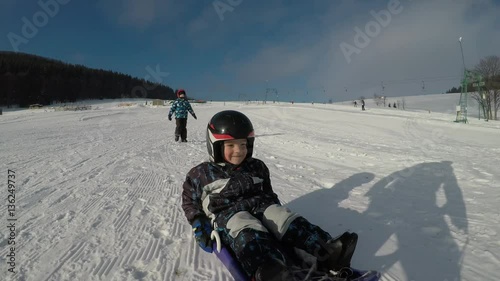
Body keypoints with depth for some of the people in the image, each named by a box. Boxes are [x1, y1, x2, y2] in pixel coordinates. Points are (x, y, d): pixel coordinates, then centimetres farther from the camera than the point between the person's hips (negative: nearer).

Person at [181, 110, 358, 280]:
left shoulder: (257, 167, 16)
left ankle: (328, 252, -43)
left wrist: (279, 213, 14)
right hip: (228, 214, -4)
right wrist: (199, 226, -1)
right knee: (249, 234, -38)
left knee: (290, 222, -24)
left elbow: (269, 194, 27)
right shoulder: (201, 174, 5)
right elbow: (190, 203, 13)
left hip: (261, 206, 5)